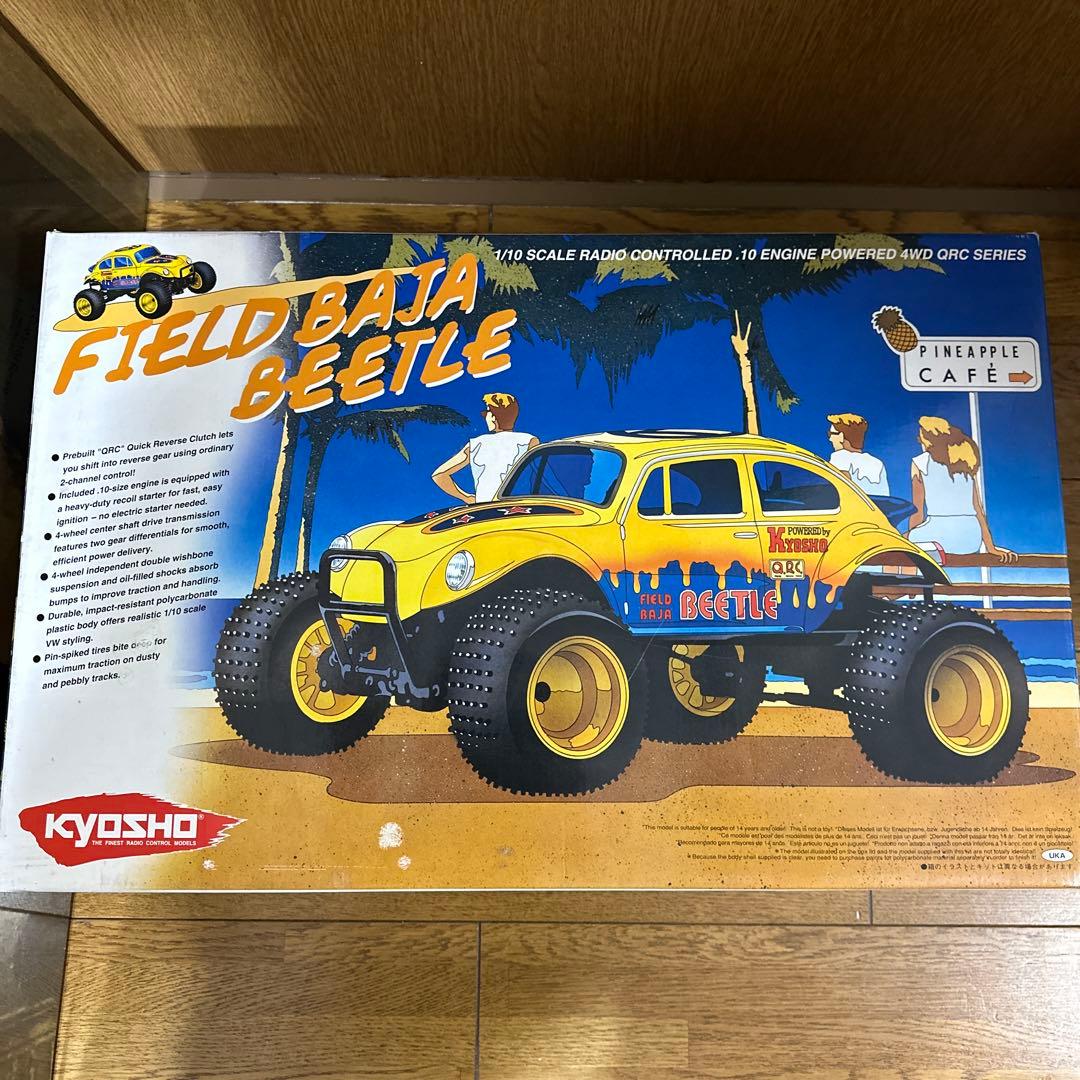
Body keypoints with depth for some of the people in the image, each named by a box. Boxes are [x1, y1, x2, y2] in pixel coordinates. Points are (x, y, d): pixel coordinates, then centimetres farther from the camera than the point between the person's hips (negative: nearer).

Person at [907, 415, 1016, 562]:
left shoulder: (920, 463, 5)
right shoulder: (967, 460, 16)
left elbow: (918, 512, 3)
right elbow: (979, 508, 15)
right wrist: (991, 548, 17)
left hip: (940, 532, -6)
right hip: (971, 539, 6)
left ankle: (932, 548, -10)